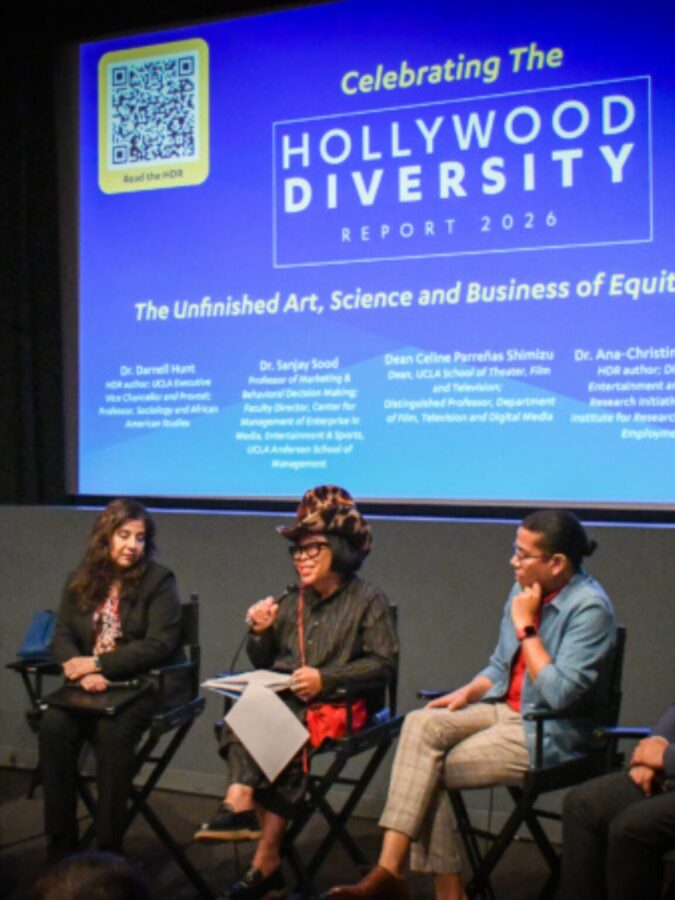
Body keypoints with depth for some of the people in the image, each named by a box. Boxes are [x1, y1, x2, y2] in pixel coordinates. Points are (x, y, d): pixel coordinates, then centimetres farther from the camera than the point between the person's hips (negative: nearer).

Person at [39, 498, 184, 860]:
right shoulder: (81, 581, 11)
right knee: (53, 725, -25)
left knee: (112, 732, -33)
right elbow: (62, 637, 6)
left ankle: (109, 845, -22)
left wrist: (98, 663, -17)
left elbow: (159, 644, -12)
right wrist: (84, 674, -15)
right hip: (89, 685, 4)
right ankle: (60, 843, -17)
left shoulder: (159, 581, -3)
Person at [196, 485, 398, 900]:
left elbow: (384, 664, -6)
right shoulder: (293, 602, 22)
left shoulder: (368, 600, 5)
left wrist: (326, 678, -15)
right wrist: (261, 633, 3)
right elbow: (263, 664, 24)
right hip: (283, 702, 5)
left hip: (337, 707, -5)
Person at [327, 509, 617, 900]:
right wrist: (467, 693, 1)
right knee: (421, 724, -19)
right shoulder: (524, 591, 8)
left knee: (430, 772, -17)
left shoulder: (590, 607, -16)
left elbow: (560, 695, -23)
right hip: (506, 710, 7)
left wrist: (526, 627, -17)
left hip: (549, 733, -7)